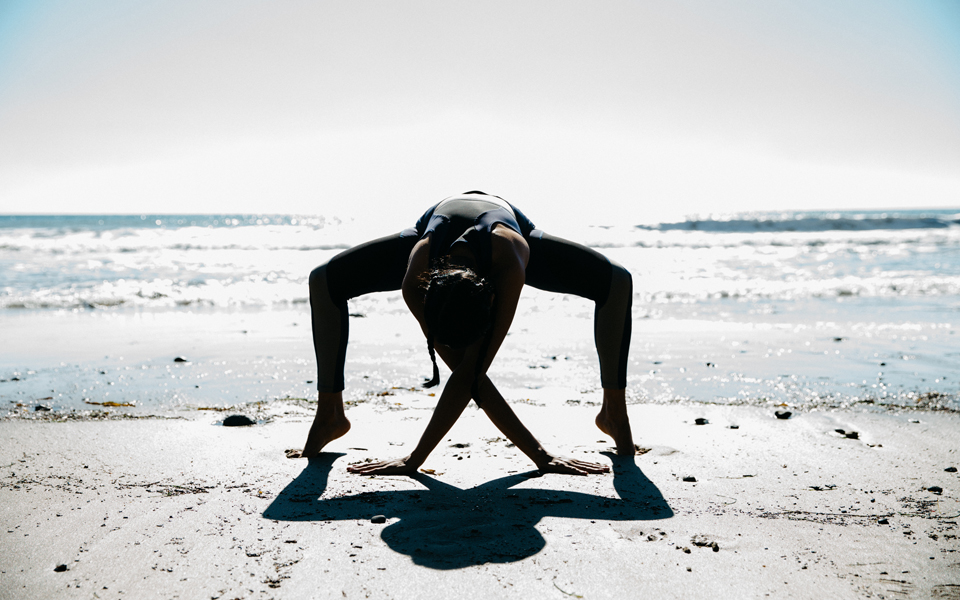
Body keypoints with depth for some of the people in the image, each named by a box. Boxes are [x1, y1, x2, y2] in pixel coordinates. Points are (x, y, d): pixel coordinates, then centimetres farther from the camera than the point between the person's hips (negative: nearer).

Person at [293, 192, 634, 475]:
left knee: (617, 282, -24)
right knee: (324, 282, -17)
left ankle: (613, 413, -6)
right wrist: (539, 456, -42)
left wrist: (416, 459, -43)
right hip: (438, 228, 1)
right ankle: (331, 416, -2)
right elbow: (468, 376, -38)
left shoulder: (510, 268, -50)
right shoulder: (415, 283, -42)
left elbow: (472, 372, -44)